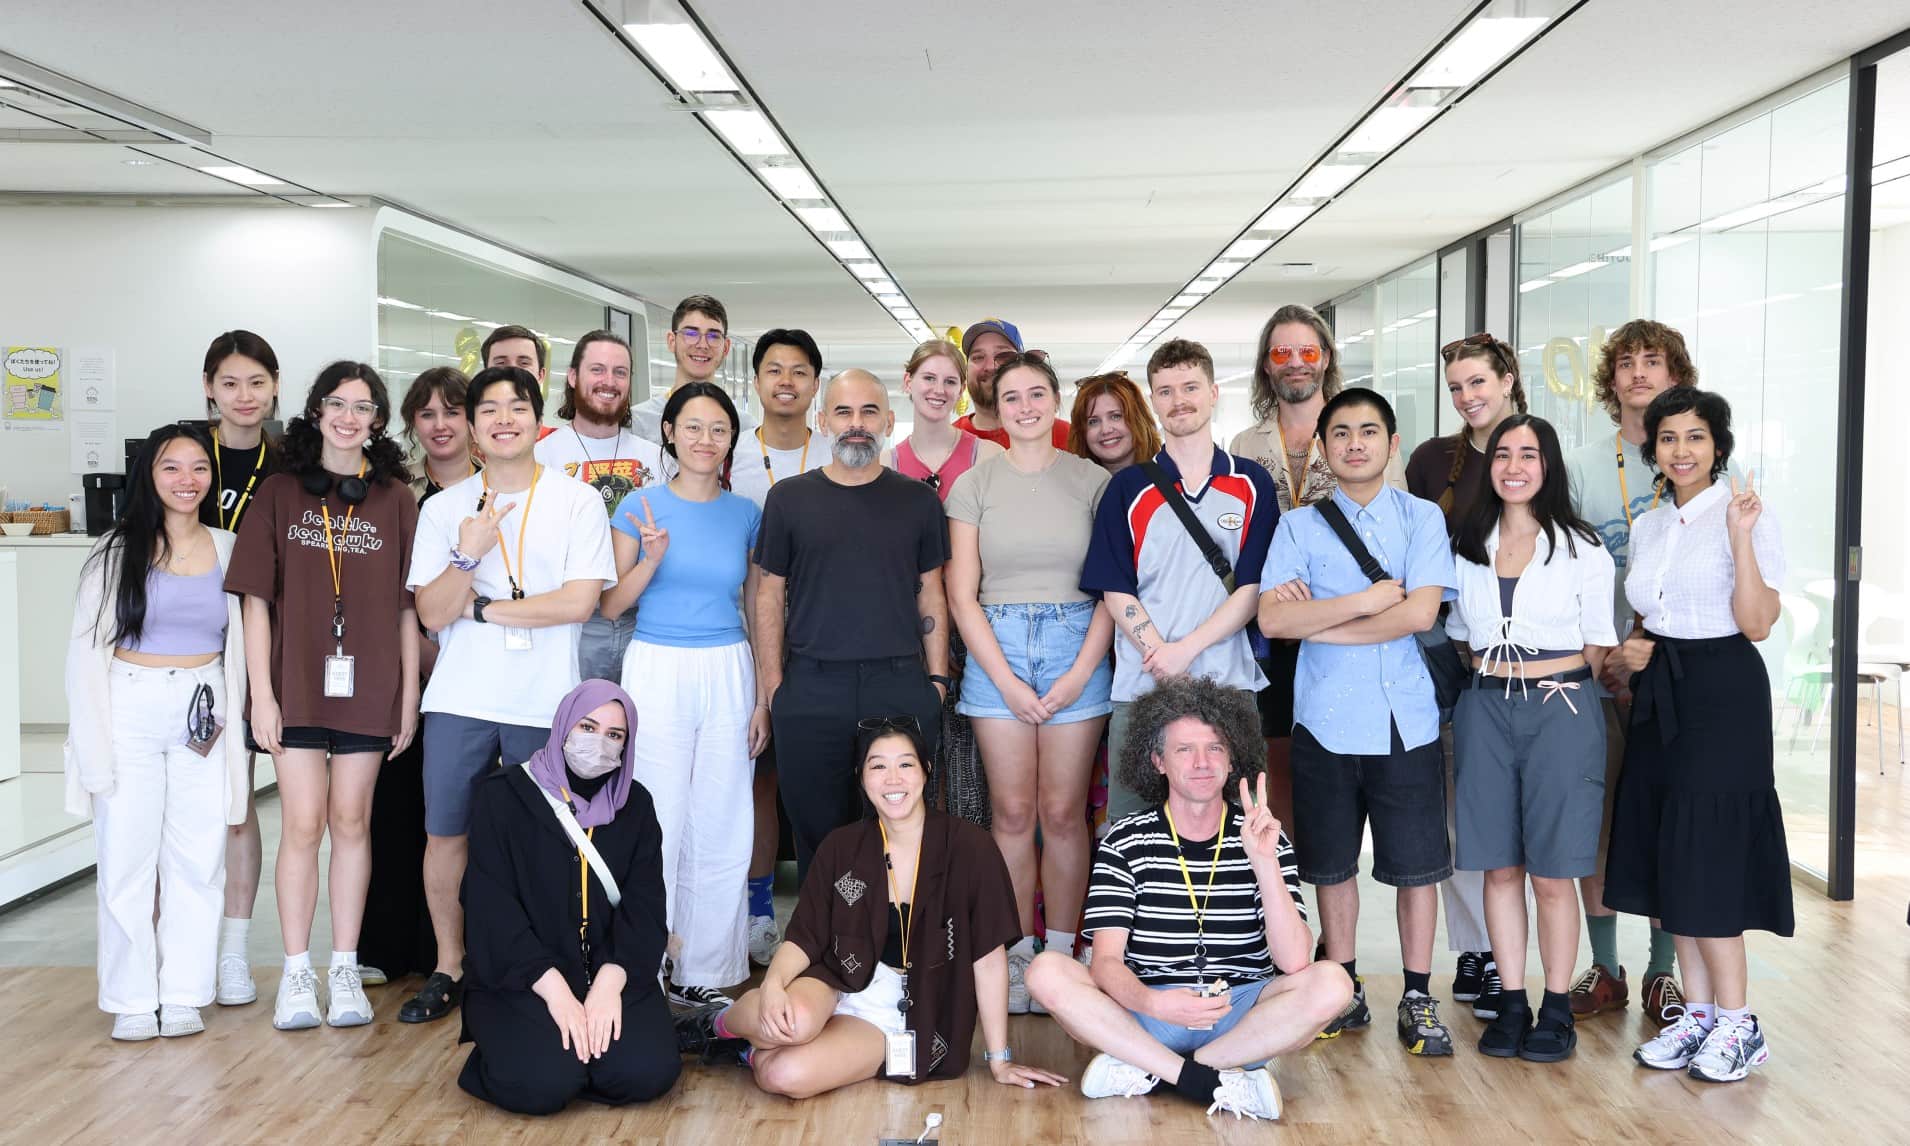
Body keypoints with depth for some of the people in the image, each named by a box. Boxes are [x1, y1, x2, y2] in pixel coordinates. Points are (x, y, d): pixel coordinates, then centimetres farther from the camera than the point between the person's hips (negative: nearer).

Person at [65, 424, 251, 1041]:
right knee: (126, 854, 1)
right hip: (130, 711, -2)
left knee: (197, 858, 3)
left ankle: (184, 992, 14)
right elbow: (87, 647, -1)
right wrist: (94, 743, -7)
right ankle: (132, 999, 12)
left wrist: (231, 722, 8)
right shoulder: (119, 550, 1)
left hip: (203, 713, 2)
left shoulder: (228, 550, 8)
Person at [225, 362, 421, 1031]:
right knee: (303, 825, -1)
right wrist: (261, 693, -5)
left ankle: (344, 969, 16)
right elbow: (257, 601, 1)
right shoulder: (279, 493, 4)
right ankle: (296, 972, 11)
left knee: (351, 822, 7)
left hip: (368, 686, 1)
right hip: (295, 686, -1)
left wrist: (410, 695, 2)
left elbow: (408, 607, 5)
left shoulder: (395, 499, 5)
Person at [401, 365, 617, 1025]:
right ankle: (448, 967, 24)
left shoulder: (577, 502, 0)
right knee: (445, 834, 6)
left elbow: (579, 601, -11)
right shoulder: (444, 507, 6)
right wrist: (469, 553, -17)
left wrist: (480, 608, -8)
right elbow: (432, 614, 0)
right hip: (459, 699, 2)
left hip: (544, 702, -2)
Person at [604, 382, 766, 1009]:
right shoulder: (641, 505, 0)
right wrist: (652, 557, -17)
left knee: (721, 827, 4)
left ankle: (705, 974, 16)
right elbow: (611, 604, 1)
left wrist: (764, 697, 6)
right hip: (657, 672, -2)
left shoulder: (746, 513, 7)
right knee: (657, 822, -2)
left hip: (728, 674, 3)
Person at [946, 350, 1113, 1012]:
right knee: (1012, 813, 2)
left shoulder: (1093, 482, 5)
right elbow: (962, 596, 2)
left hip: (1077, 650, 0)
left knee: (1064, 813, 1)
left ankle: (1061, 954, 13)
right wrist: (1007, 681, -5)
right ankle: (1016, 957, 12)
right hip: (996, 650, 0)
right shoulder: (974, 485, 5)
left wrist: (1081, 674, -7)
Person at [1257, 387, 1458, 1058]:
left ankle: (1418, 999, 17)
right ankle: (1346, 992, 24)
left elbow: (1421, 612, -10)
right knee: (1333, 863, 10)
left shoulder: (1422, 518, 5)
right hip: (1325, 719, 1)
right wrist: (1367, 601, -10)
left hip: (1405, 718, -1)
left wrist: (1319, 620, -9)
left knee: (1417, 862, 4)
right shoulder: (1298, 526, 6)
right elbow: (1271, 619, -7)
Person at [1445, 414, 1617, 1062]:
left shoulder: (1582, 549, 1)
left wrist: (1555, 679, -2)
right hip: (1486, 710, 3)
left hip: (1560, 711, -3)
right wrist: (1493, 670, 6)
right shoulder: (1467, 546, 10)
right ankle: (1511, 1002, 17)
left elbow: (1599, 648, 4)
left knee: (1552, 872, 1)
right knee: (1500, 867, 6)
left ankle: (1557, 1008, 14)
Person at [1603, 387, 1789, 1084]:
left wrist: (1741, 538, -25)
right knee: (1667, 856, 7)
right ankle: (1699, 1012, 18)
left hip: (1723, 691, -7)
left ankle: (1737, 1023, 5)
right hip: (1659, 692, 7)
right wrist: (1628, 652, 2)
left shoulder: (1745, 513, -7)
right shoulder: (1648, 527, 12)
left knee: (1706, 854, -6)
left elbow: (1757, 623, -16)